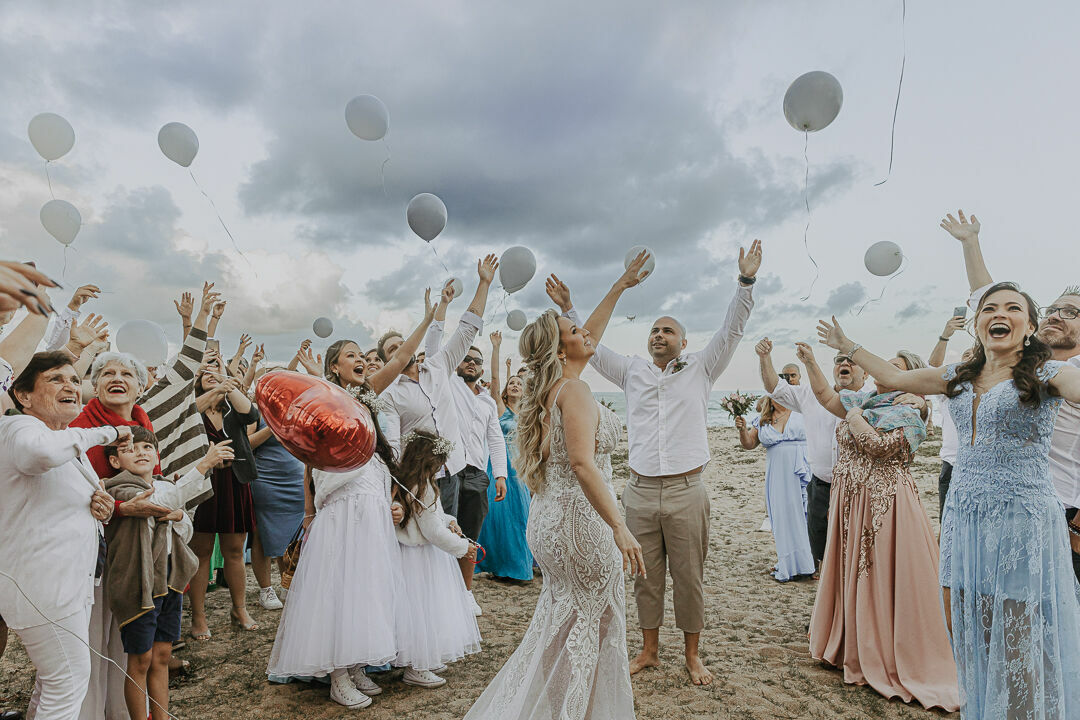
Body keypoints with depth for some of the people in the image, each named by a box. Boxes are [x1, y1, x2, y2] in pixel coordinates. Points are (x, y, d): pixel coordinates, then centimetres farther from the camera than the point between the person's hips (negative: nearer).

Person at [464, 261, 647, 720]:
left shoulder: (553, 385, 11)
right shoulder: (574, 390, -17)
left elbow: (593, 332, 24)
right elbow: (582, 463, -28)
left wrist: (620, 286, 31)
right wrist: (619, 527, -31)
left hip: (552, 517, 10)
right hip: (580, 518, -10)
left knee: (563, 622, 21)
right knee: (592, 624, 5)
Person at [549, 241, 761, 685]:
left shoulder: (700, 369, 7)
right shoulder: (632, 371, 12)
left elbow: (732, 330, -2)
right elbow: (590, 346, 14)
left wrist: (746, 281, -11)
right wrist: (568, 309, 6)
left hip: (686, 492, -2)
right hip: (640, 492, 2)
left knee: (689, 577, 8)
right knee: (646, 577, 11)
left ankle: (692, 655, 24)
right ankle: (649, 651, 27)